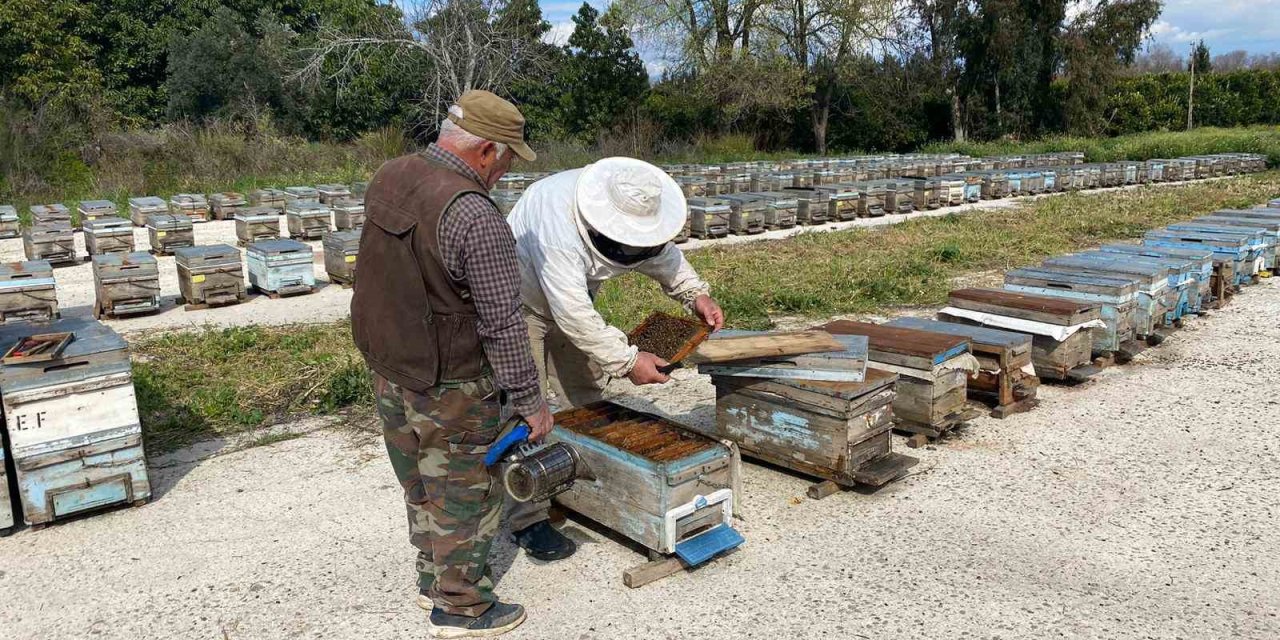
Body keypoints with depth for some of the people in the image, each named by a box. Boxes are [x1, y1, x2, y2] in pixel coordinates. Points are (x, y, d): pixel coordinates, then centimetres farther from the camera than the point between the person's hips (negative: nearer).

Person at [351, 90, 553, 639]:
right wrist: (530, 400, -12)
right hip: (450, 388, -8)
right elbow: (503, 324, -23)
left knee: (420, 484, 23)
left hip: (387, 367, 8)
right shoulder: (475, 217, -27)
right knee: (465, 492, 10)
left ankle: (433, 578, 42)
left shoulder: (388, 178, -1)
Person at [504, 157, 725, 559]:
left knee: (587, 392, 12)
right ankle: (527, 518, -4)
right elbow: (573, 313, -40)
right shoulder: (556, 222, -40)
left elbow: (661, 251, 2)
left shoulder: (632, 208, -16)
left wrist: (695, 294, -13)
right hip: (520, 302, -7)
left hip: (571, 297, 8)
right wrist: (628, 361, -36)